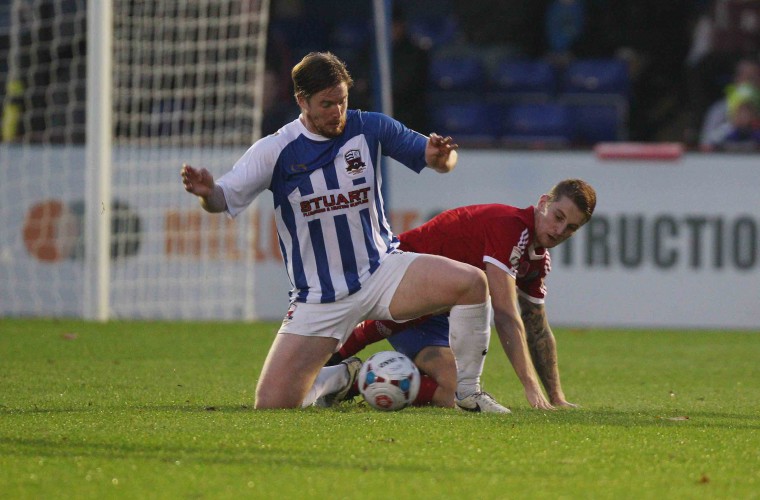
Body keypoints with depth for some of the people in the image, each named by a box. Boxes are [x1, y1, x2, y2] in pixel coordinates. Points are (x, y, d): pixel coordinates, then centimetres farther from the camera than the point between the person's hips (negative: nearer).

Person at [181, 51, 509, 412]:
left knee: (471, 283, -26)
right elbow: (224, 200, -9)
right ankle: (343, 378, 22)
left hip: (381, 272, 1)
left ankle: (468, 392, -6)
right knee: (272, 405, -11)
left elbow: (441, 159, 4)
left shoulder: (370, 129, -2)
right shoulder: (275, 150, -6)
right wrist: (207, 193, -33)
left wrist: (440, 157, -21)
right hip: (319, 299, -1)